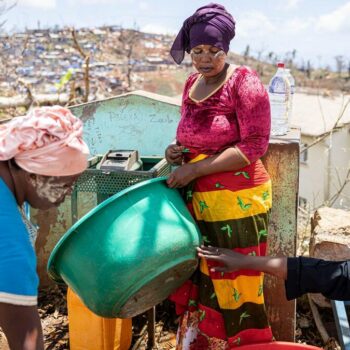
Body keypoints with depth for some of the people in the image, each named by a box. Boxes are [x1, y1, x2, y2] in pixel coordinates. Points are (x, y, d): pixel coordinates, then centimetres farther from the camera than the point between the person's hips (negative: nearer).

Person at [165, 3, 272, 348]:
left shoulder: (244, 84, -11)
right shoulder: (191, 84, 10)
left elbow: (254, 146, -17)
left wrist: (196, 168, -19)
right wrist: (178, 151, 1)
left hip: (237, 202, -6)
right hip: (197, 200, 7)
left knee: (232, 283, 4)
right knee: (198, 279, 15)